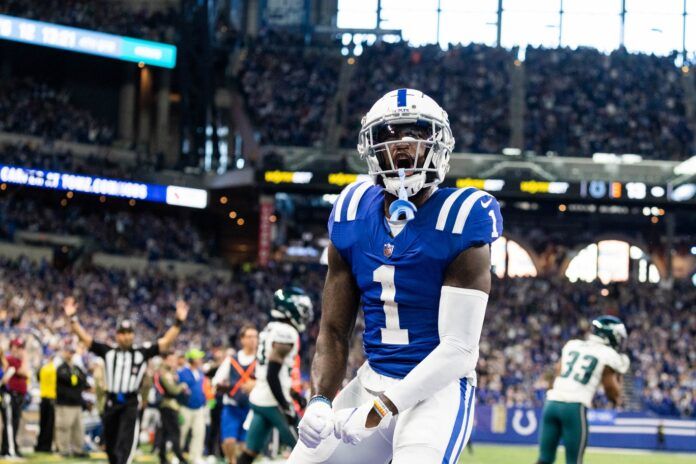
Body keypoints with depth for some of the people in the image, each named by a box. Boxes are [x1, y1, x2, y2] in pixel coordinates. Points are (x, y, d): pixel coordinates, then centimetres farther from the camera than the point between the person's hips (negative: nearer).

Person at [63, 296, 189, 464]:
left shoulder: (142, 353, 7)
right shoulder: (108, 352, 8)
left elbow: (166, 342, 4)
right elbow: (84, 338, 7)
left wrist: (179, 322, -5)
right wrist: (73, 318, -3)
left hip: (131, 405, -2)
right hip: (111, 404, 2)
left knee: (125, 443, -15)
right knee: (111, 446, 10)